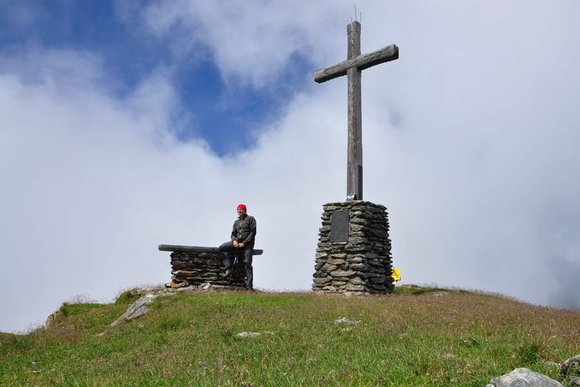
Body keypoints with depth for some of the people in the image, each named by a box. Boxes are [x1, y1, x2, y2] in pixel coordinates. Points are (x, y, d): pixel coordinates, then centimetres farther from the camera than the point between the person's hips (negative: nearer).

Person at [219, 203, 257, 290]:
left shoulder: (251, 219, 4)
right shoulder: (236, 222, 22)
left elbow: (252, 232, -5)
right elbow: (233, 234, 17)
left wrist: (244, 243, -14)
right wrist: (234, 240, -8)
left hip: (247, 243, -6)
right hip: (237, 242, 6)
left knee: (247, 263, -13)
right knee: (222, 248, -14)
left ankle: (249, 286, -14)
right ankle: (228, 268, -15)